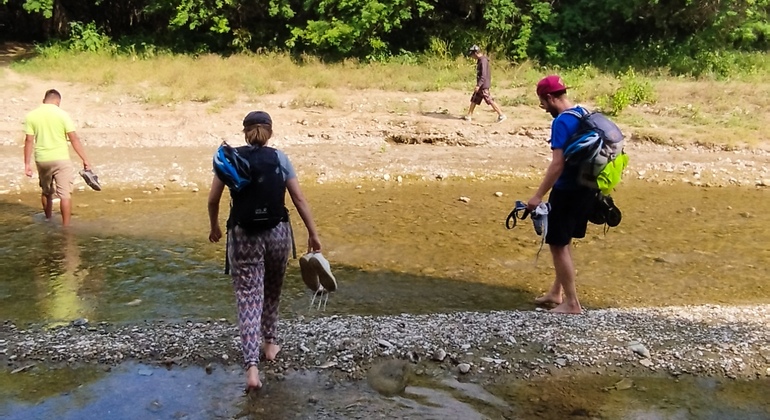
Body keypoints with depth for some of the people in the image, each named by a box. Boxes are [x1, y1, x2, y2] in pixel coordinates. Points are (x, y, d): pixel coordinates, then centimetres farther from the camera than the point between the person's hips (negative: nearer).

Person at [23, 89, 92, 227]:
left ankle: (48, 221, 37)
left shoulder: (31, 115, 1)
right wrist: (85, 160, -5)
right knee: (65, 194, -2)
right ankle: (65, 226, -5)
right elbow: (74, 139, -9)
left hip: (42, 160, 4)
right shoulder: (62, 114, -6)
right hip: (61, 159, -4)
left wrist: (27, 163, 4)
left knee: (46, 192, 22)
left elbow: (29, 141, -1)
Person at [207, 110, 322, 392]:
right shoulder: (280, 158, 1)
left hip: (243, 234, -1)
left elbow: (213, 200, 3)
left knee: (248, 298, -1)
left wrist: (214, 227, 20)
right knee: (272, 291, 24)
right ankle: (270, 343, 39)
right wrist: (313, 234, 6)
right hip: (277, 232, 1)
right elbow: (299, 199, -1)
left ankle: (251, 367, -11)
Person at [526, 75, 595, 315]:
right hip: (584, 187, 9)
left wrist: (538, 196, -23)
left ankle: (572, 303, 8)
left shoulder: (562, 122, -20)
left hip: (568, 191, -9)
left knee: (558, 244, 2)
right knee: (562, 241, 20)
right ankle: (556, 292, 31)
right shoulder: (583, 114, 8)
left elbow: (558, 164, -26)